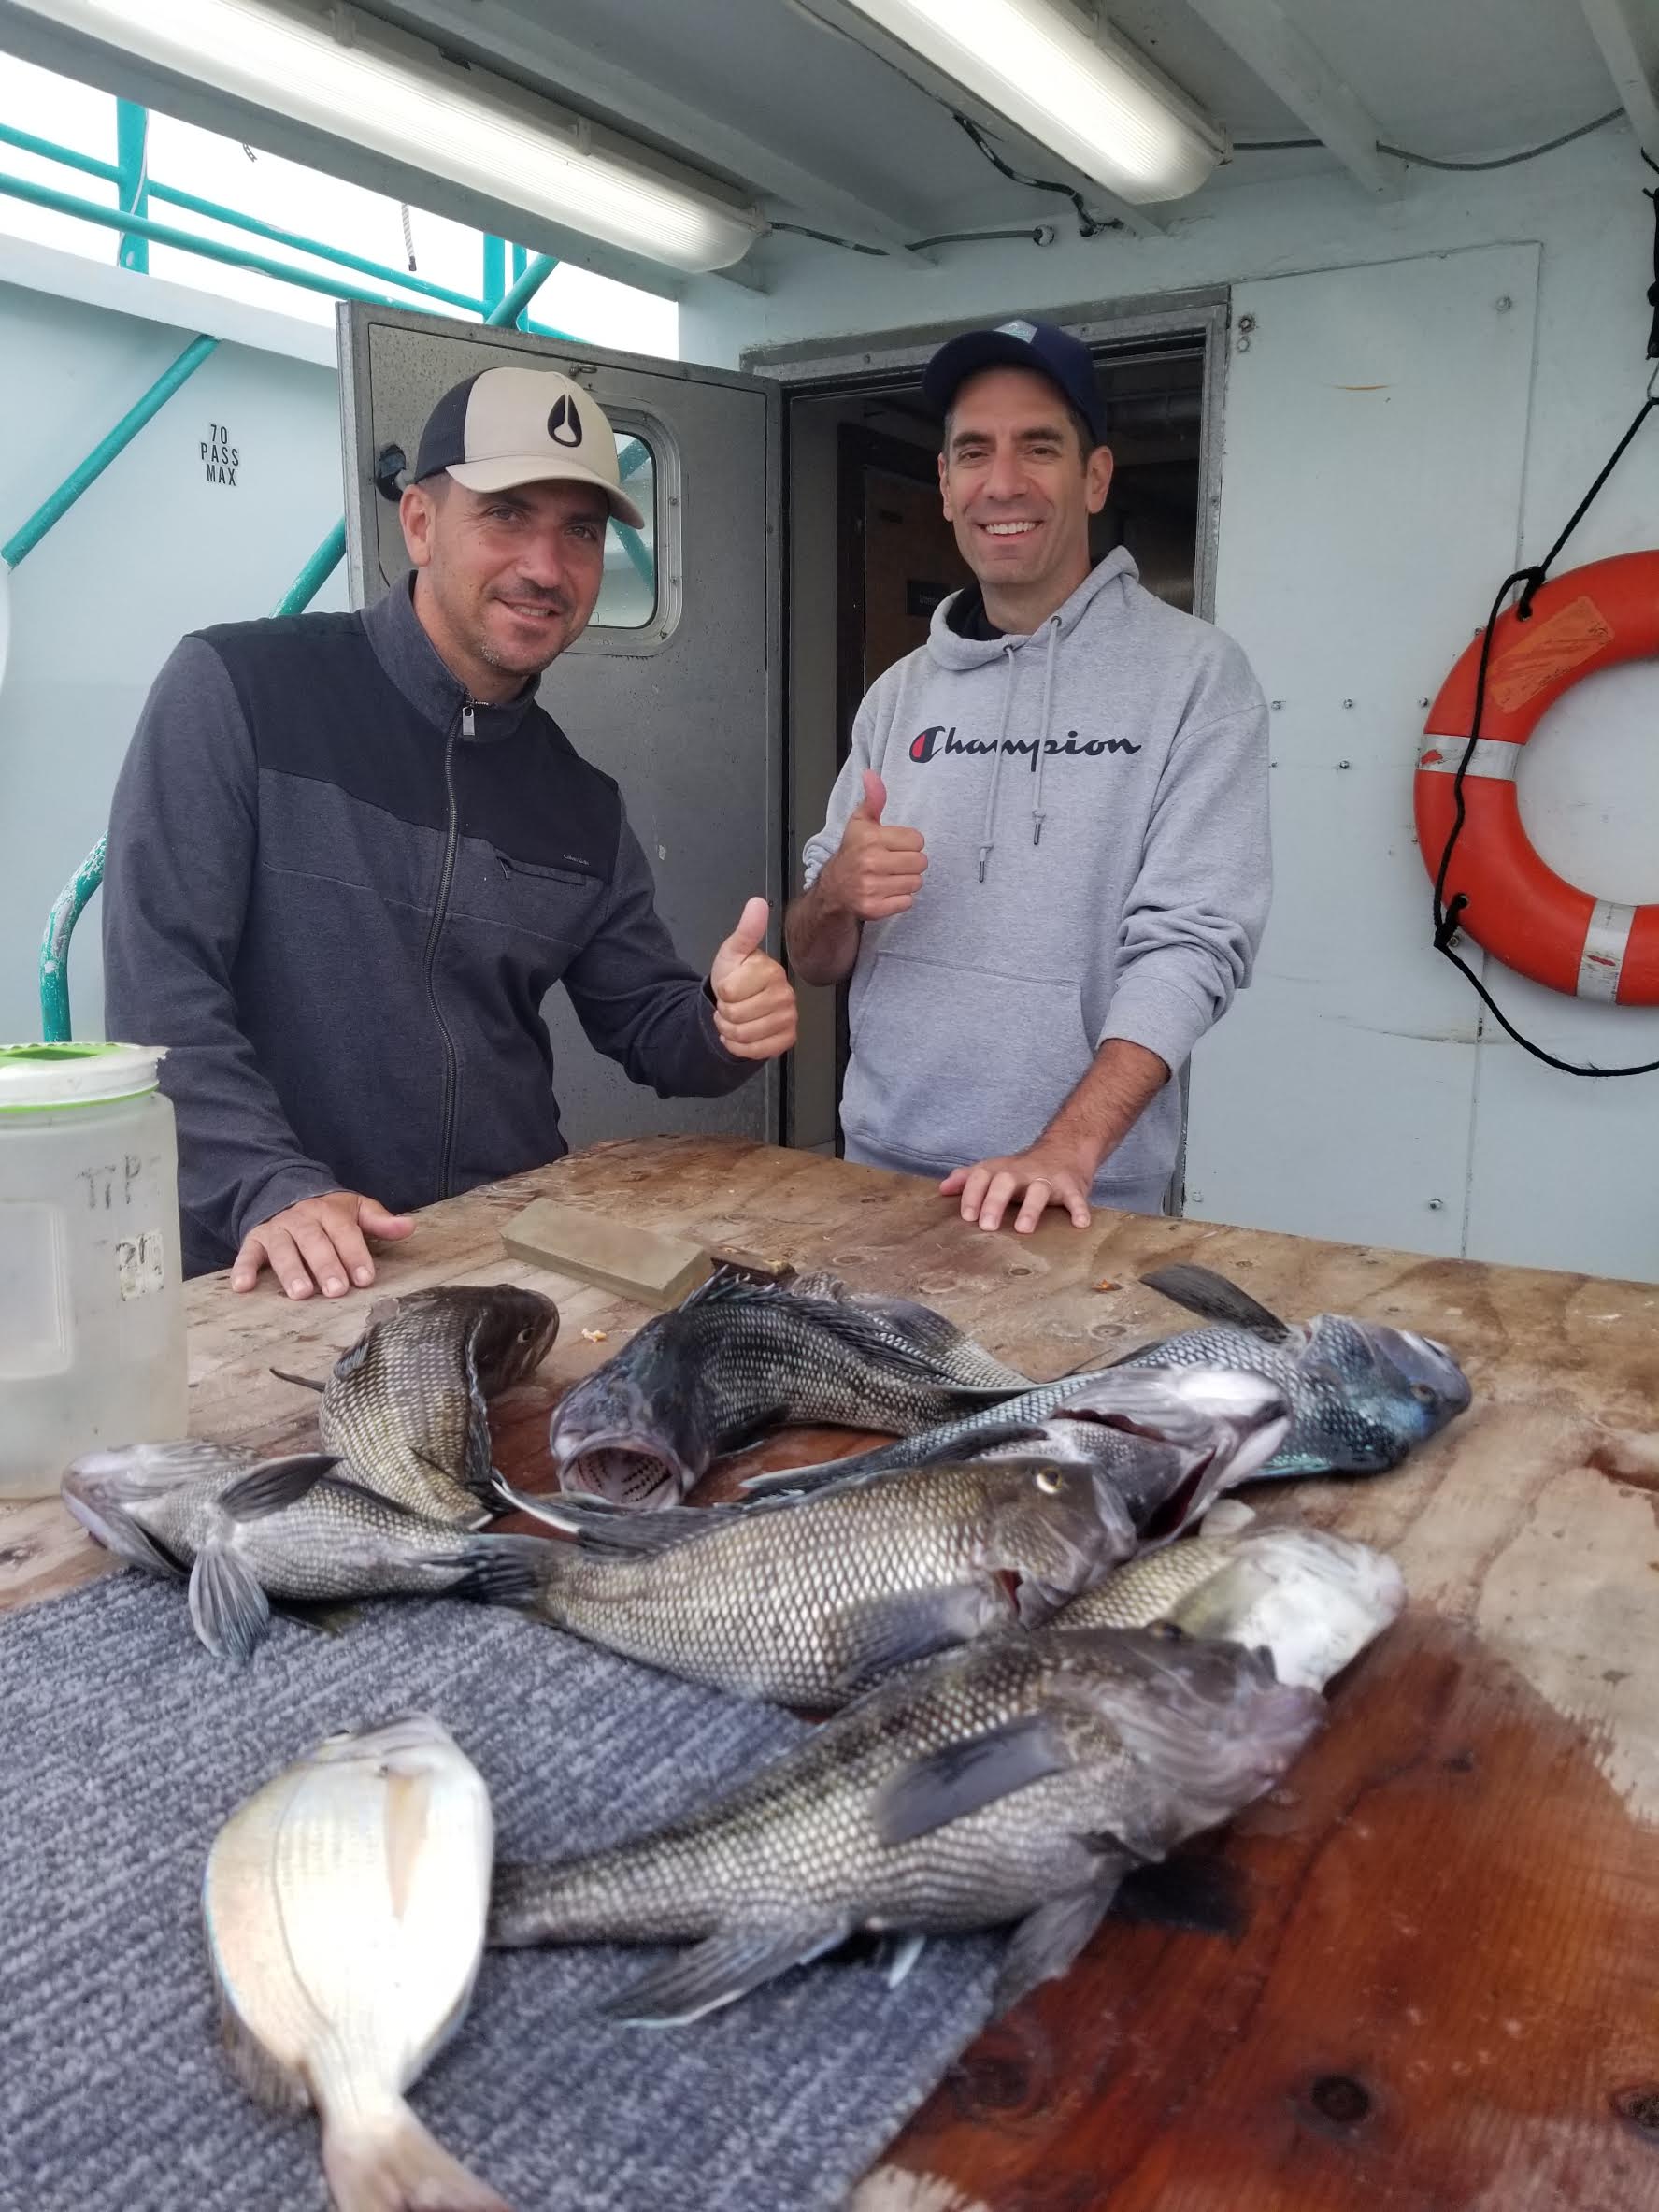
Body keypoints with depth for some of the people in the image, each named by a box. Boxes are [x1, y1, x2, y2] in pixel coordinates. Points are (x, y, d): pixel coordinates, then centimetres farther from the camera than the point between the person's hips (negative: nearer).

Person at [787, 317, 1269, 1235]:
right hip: (879, 1174, 4)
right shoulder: (900, 692, 6)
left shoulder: (1195, 674, -6)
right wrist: (837, 892, -14)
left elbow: (1190, 942, -15)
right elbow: (813, 959, 8)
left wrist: (1067, 1150, -26)